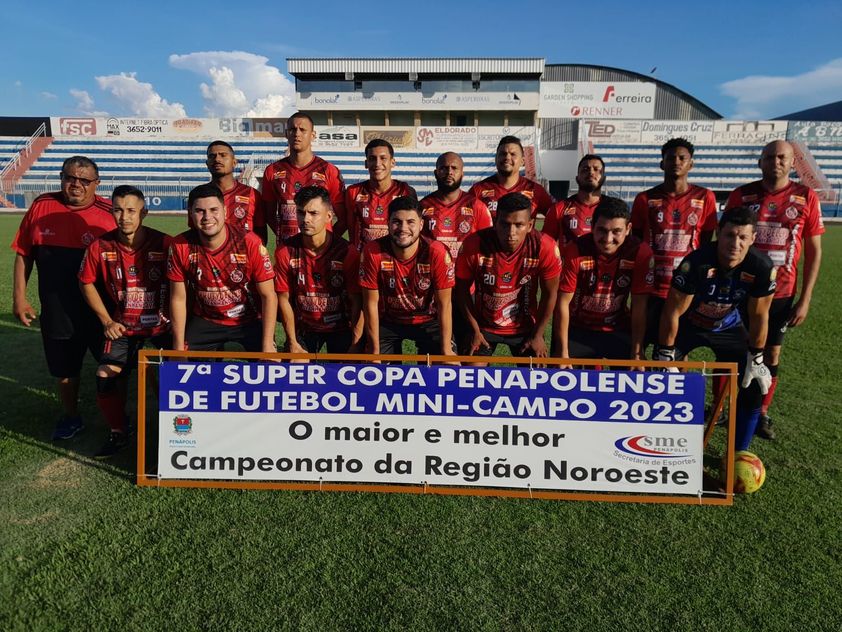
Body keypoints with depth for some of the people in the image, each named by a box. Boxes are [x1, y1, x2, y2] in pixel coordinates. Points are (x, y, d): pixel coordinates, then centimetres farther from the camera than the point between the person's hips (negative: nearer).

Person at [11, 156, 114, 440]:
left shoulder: (109, 213, -10)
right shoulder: (42, 206, -1)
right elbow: (23, 254, 6)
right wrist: (19, 297, 3)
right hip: (57, 310, 3)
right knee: (65, 368, 18)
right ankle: (70, 417, 40)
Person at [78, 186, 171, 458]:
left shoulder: (163, 244, -15)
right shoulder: (101, 247, -8)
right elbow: (87, 283, 7)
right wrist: (107, 321, 3)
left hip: (162, 324, -2)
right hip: (123, 327, 2)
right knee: (106, 378, -5)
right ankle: (118, 433, 20)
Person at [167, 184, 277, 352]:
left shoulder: (250, 243, -21)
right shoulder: (180, 246, -13)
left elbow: (268, 296, -16)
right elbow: (178, 299, -4)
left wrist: (267, 346, -20)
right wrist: (179, 347, -6)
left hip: (250, 320, -2)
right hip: (205, 320, 2)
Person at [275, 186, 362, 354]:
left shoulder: (345, 251, -18)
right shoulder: (285, 251, -12)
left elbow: (356, 302, -16)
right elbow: (284, 299, -6)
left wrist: (355, 345, -18)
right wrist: (293, 343, -7)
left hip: (340, 326, -1)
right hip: (303, 326, 2)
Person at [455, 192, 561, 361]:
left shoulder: (545, 248, -24)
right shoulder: (474, 245, -25)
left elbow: (549, 293, -9)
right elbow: (462, 289, -10)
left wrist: (538, 335, -3)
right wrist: (475, 331, -4)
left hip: (525, 326, 1)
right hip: (483, 324, 0)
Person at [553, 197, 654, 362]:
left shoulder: (640, 252, -16)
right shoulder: (575, 250, -21)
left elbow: (639, 306, -11)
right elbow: (563, 303, -16)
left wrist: (637, 352, -14)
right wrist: (563, 353, -16)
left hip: (618, 330, 1)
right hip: (577, 329, -1)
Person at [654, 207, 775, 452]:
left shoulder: (762, 268, -25)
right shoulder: (696, 263, -33)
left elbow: (759, 317, -10)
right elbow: (673, 312, -23)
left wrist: (755, 360, -4)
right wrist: (665, 355, -17)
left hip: (728, 326, 3)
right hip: (688, 324, -3)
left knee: (755, 384, -6)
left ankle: (739, 453, 13)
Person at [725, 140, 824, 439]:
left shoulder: (806, 197, -2)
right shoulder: (741, 195, -3)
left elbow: (814, 251, 2)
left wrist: (805, 299, -3)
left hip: (781, 294, 1)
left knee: (771, 354, 11)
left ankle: (762, 413, 26)